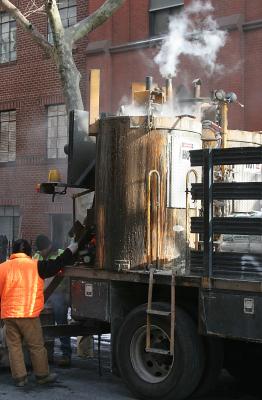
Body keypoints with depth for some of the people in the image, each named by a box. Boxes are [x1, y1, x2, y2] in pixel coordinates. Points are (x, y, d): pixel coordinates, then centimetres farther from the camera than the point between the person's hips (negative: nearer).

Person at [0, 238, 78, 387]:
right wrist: (70, 251, 17)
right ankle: (43, 375, 18)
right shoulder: (35, 265, -4)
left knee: (14, 346, 10)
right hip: (28, 314, -3)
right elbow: (56, 265, 2)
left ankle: (19, 378, 12)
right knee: (37, 346, 8)